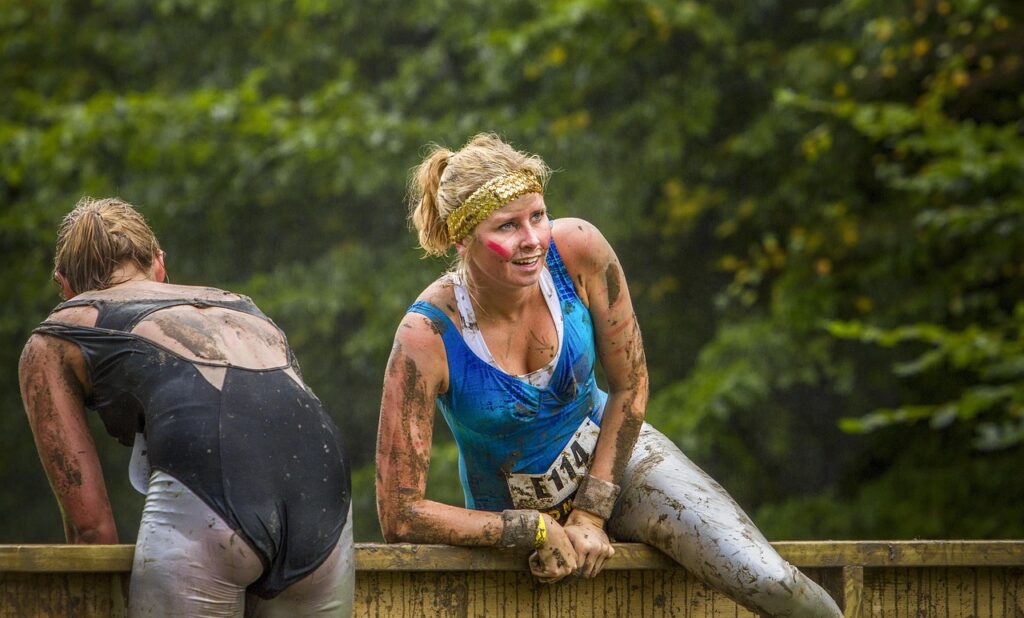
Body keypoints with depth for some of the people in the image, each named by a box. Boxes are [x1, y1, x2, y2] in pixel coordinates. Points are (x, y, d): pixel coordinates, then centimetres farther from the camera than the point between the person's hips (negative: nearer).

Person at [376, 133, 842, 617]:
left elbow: (629, 385, -7)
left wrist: (591, 513, -12)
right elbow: (399, 516, -26)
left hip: (613, 456, 2)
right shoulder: (427, 336, -29)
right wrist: (537, 529, -21)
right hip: (512, 518, -1)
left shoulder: (579, 250, -23)